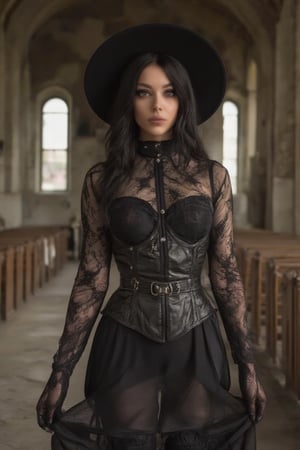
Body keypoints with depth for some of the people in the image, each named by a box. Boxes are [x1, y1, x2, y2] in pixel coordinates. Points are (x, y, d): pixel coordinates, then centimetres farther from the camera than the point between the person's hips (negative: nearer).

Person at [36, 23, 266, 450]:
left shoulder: (212, 175, 0)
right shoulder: (102, 179, -1)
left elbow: (226, 272, 2)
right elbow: (91, 278, 0)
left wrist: (247, 363, 0)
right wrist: (61, 370, -3)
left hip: (196, 342, 1)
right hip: (126, 342, 0)